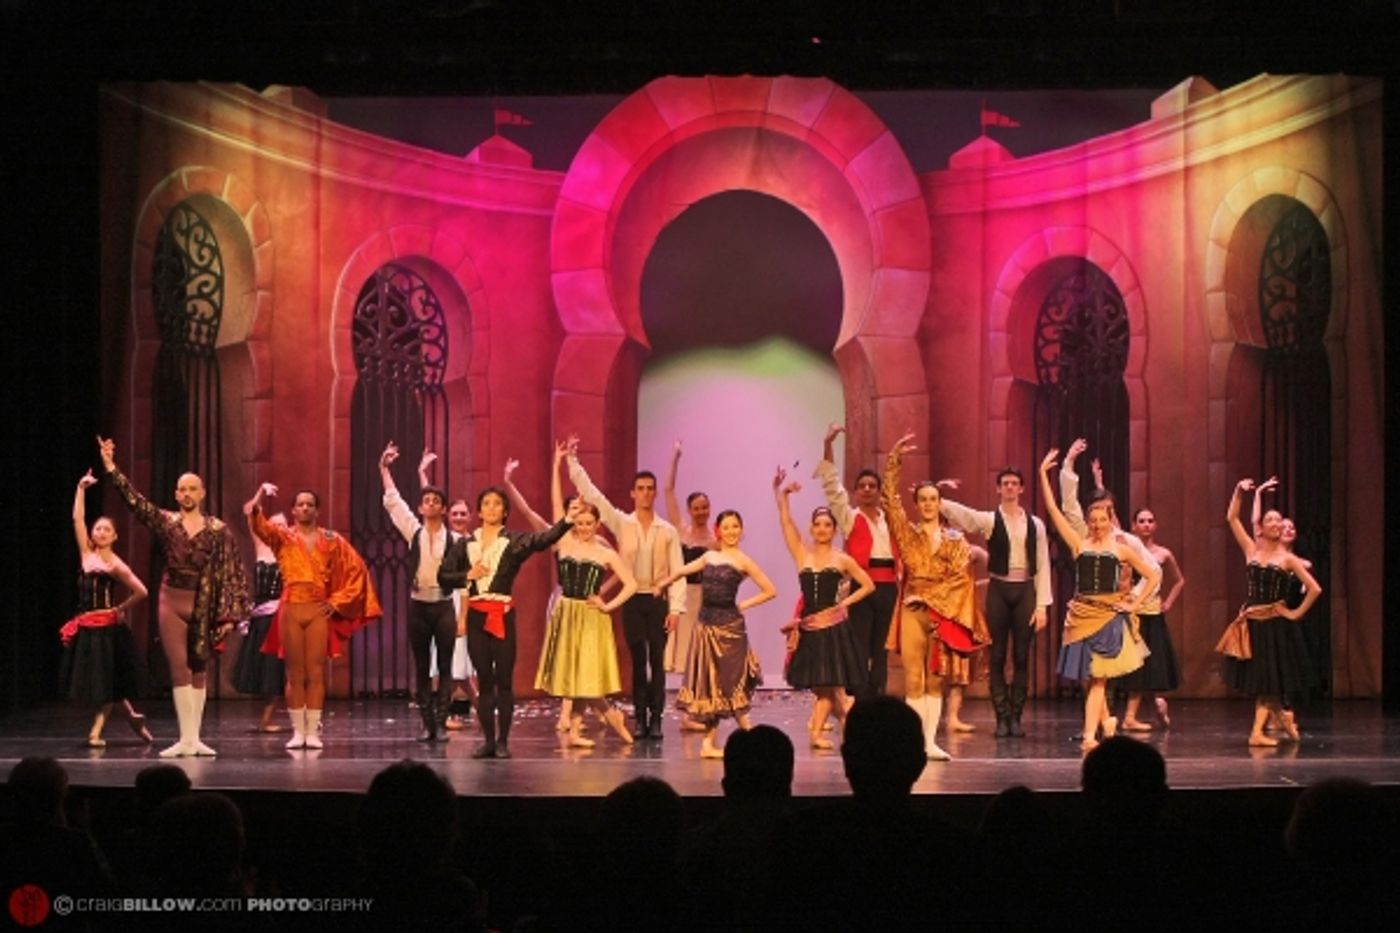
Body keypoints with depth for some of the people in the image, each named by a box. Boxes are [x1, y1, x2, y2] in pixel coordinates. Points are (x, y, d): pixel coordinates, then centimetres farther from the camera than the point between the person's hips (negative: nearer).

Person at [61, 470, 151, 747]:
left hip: (108, 627, -5)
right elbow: (77, 519, 2)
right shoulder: (86, 554, 6)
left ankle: (96, 731, 5)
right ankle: (132, 715, 22)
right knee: (92, 680, 8)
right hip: (85, 627, 5)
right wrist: (81, 488, -2)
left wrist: (121, 609, 1)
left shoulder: (116, 565, -6)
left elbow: (141, 592, -5)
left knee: (107, 682, 1)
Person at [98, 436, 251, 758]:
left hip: (204, 607, 0)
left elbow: (229, 573, -2)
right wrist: (110, 467, -15)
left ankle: (195, 738, 10)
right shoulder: (165, 522, 3)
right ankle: (186, 738, -5)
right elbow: (134, 500, -6)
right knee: (179, 669, -4)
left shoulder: (219, 530, -1)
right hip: (172, 601, 0)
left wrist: (228, 614, -8)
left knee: (199, 670, 5)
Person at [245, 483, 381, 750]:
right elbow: (258, 525, -13)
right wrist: (260, 495, -30)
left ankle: (313, 732, 4)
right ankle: (298, 731, 6)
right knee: (295, 674, 3)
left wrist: (338, 601, 1)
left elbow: (356, 570, 7)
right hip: (291, 610, 0)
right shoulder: (283, 536, 6)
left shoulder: (331, 540, 7)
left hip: (319, 611, 0)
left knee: (316, 673, 0)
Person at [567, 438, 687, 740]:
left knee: (657, 661, 0)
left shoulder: (668, 531, 3)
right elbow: (591, 494, 0)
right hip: (632, 601, 0)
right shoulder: (621, 524, 4)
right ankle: (640, 718, 6)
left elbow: (677, 571, 0)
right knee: (637, 660, 2)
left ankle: (656, 719, 4)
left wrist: (676, 607, -8)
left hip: (658, 601, 0)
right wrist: (573, 462, -6)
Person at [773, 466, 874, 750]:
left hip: (833, 627, -2)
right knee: (821, 685, 4)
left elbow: (868, 585, 5)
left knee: (828, 684, -3)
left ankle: (817, 732, 2)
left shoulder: (842, 559, 2)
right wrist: (782, 494, -11)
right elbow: (785, 522, -2)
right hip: (808, 627, 2)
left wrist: (844, 603, -4)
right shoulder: (802, 555, 6)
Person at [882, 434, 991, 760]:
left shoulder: (955, 540, 8)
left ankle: (931, 742, 6)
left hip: (944, 612, 1)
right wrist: (894, 461, -10)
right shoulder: (908, 534, 7)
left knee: (936, 679, 3)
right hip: (913, 611, -1)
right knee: (914, 678, -5)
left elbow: (961, 578, -1)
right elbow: (890, 500, -3)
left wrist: (930, 596, -9)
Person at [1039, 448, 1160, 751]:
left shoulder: (1121, 549, 6)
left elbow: (1153, 576, 11)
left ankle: (1089, 734, -11)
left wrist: (1134, 604, 2)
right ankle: (1107, 720, 29)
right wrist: (1043, 474, -2)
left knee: (1098, 676, -7)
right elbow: (1053, 510, 2)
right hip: (1082, 614, 2)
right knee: (1087, 677, 5)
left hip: (1109, 615, -2)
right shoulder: (1079, 545, 6)